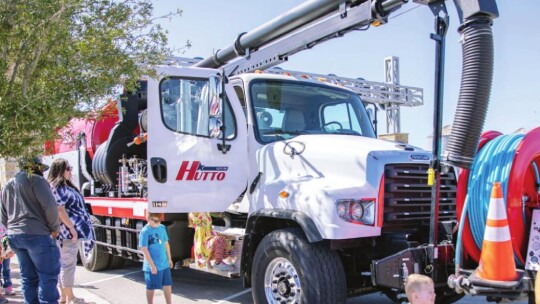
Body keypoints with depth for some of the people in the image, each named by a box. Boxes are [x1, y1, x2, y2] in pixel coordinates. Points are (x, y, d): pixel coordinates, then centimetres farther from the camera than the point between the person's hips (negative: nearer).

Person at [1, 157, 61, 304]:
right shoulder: (35, 179, -5)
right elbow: (49, 205, -15)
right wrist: (54, 228, -5)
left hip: (14, 236, 8)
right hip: (37, 235, -8)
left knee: (28, 277, 13)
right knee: (48, 275, -5)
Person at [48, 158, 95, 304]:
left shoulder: (66, 186, 17)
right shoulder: (56, 187, -13)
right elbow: (60, 210, -20)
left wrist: (73, 228, 21)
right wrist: (72, 228, -21)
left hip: (72, 231, 10)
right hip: (67, 232, -10)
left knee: (64, 264, 13)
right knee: (68, 264, -3)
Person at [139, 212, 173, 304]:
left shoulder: (162, 228, 3)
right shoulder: (145, 231, -16)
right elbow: (144, 250, -17)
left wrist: (169, 259, 16)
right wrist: (152, 265, -18)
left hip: (165, 264, 6)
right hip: (152, 266, -6)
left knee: (167, 284, 14)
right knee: (151, 287, 10)